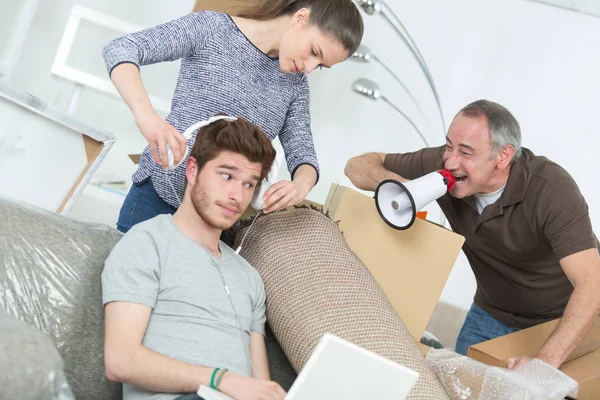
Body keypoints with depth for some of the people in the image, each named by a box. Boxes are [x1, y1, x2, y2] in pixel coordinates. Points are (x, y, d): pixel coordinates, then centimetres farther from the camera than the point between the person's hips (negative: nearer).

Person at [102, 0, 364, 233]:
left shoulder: (295, 82, 7)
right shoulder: (212, 29, -8)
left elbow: (301, 152, 6)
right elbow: (121, 49, -16)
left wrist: (301, 186, -20)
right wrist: (146, 115, -36)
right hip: (159, 196, -4)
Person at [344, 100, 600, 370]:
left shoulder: (553, 190, -33)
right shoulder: (442, 165, -20)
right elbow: (359, 165, -10)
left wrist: (545, 361, -54)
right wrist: (396, 183, -34)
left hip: (566, 320, -3)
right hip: (494, 313, 3)